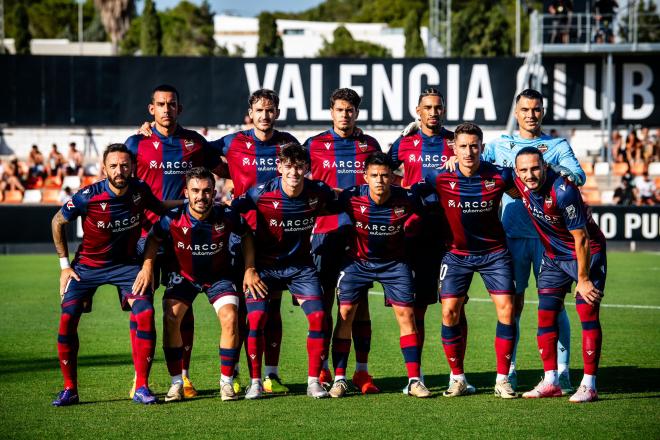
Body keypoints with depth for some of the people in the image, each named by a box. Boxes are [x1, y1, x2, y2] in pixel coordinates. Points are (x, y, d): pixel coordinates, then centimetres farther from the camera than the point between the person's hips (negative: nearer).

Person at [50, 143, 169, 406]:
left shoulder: (140, 190, -12)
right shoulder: (88, 197, -21)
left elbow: (160, 209, 12)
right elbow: (58, 222, -4)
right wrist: (65, 265, -3)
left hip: (126, 264, 2)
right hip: (87, 265, -1)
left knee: (145, 314, -19)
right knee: (68, 318, -16)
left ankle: (141, 387, -10)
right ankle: (69, 389, 0)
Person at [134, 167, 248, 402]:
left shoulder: (227, 216, -24)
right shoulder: (173, 218, -24)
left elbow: (247, 235, -3)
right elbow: (154, 238, -3)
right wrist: (147, 266, -16)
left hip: (219, 275, 0)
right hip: (183, 275, 0)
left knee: (230, 318, -21)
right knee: (170, 318, -19)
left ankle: (227, 382, -6)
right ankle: (177, 383, -7)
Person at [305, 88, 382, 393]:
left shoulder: (370, 145, 11)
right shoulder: (314, 145, 6)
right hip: (326, 230, -1)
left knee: (360, 300, 2)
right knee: (325, 299, -2)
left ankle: (362, 371, 4)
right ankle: (322, 371, 4)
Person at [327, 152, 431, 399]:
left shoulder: (407, 200, -18)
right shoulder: (351, 198, -20)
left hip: (394, 262, 0)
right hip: (357, 260, 0)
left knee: (406, 314, -7)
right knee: (345, 313, -8)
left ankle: (415, 380, -1)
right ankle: (339, 378, 0)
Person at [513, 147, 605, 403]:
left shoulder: (563, 191, -31)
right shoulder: (519, 183, -13)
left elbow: (581, 239, -24)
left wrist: (583, 280, -20)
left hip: (586, 253, -6)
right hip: (554, 256, 6)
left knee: (588, 312, -12)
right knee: (546, 315, 0)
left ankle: (589, 385, -11)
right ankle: (550, 382, 6)